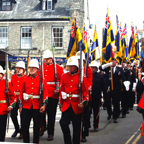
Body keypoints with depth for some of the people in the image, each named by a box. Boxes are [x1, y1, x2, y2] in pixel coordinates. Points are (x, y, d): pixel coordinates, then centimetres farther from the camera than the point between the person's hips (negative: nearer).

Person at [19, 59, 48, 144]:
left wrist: (44, 105, -13)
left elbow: (45, 93, -4)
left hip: (37, 107, -2)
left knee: (37, 126, 6)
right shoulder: (25, 79, 8)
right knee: (24, 125, 0)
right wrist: (21, 106, 7)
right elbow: (22, 93, 10)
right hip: (26, 106, 2)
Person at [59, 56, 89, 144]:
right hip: (66, 106, 2)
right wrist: (62, 104, 11)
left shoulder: (82, 77, -2)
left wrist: (84, 102, -19)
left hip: (77, 106, -2)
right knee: (63, 124, -6)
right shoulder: (64, 77, 7)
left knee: (76, 127, 6)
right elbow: (61, 91, 12)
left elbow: (85, 92, -4)